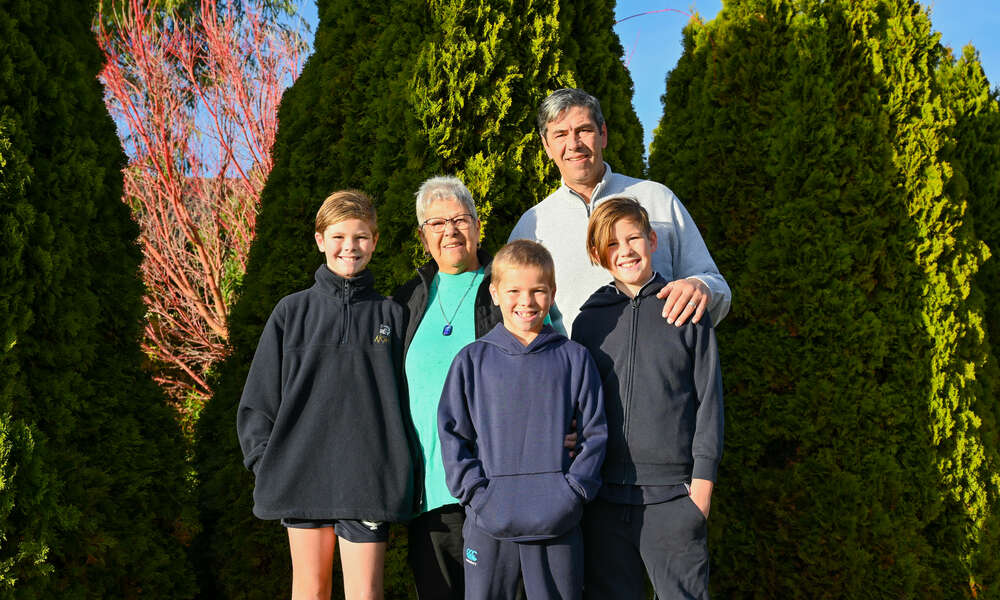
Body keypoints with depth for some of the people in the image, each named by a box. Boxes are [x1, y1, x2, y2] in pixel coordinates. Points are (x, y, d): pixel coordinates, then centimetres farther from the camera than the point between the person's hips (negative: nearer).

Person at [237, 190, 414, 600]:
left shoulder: (390, 315, 6)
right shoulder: (292, 312, 6)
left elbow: (404, 397, 8)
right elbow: (259, 398, 8)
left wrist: (400, 472, 1)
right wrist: (266, 462, -1)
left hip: (367, 478, -1)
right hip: (303, 472, 1)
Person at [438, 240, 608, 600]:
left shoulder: (574, 359, 6)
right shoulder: (472, 360, 5)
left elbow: (595, 432, 6)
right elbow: (451, 432, 4)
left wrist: (574, 490, -6)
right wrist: (474, 490, -7)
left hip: (558, 525, 0)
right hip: (488, 524, 0)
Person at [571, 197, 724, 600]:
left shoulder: (688, 311, 4)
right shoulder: (589, 320, 9)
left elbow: (708, 399, 2)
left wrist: (703, 481, -4)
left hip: (672, 493, -2)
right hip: (604, 494, 2)